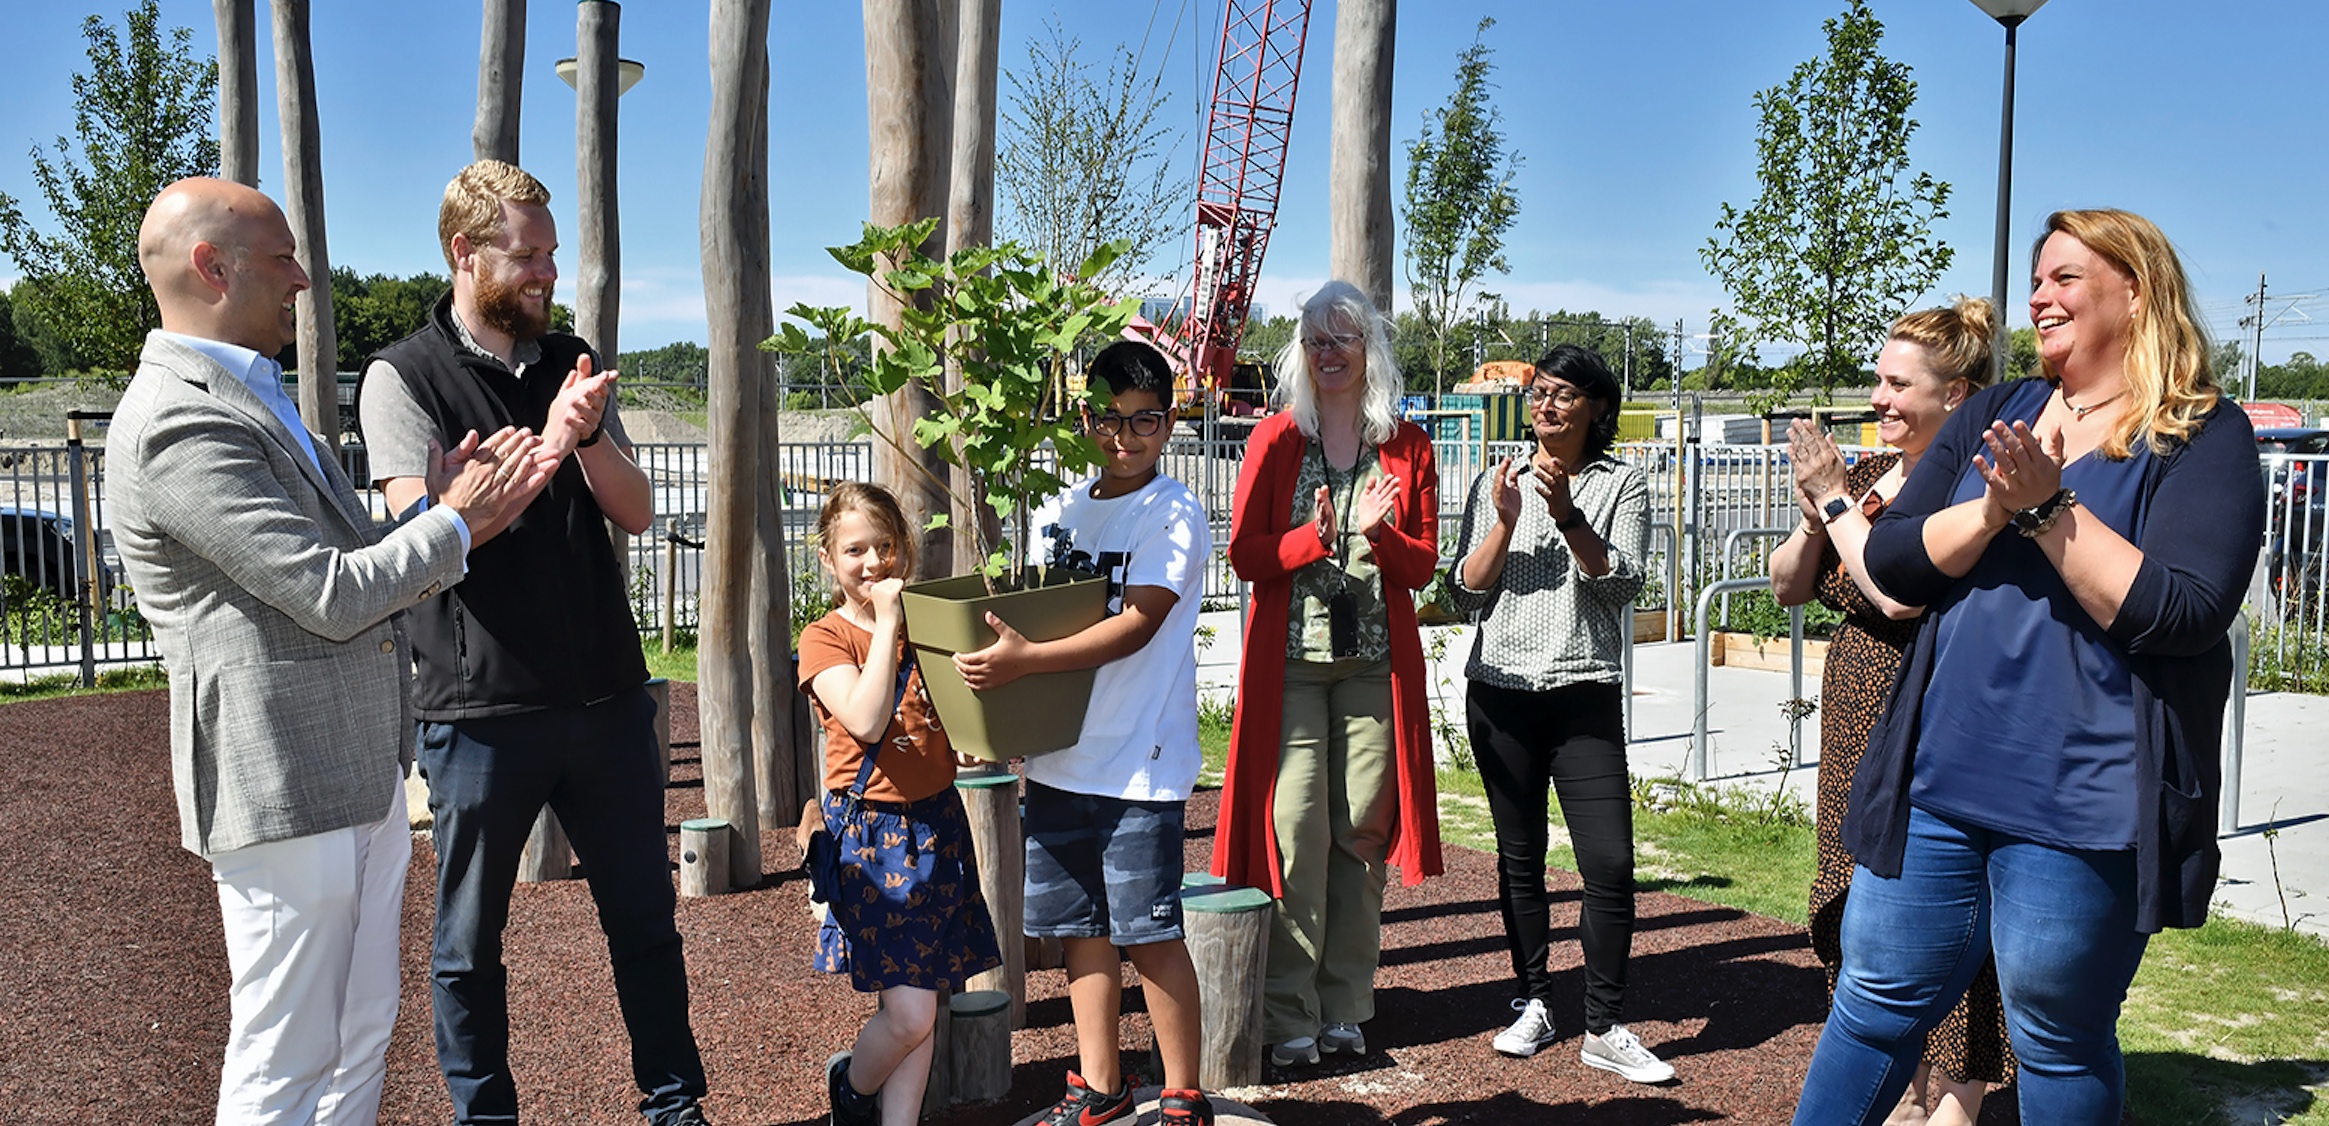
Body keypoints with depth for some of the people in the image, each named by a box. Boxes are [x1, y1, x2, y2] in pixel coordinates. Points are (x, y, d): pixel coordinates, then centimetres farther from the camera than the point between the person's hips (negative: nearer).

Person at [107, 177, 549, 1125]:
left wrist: (437, 500, 2)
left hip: (360, 776, 10)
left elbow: (342, 559, 18)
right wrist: (455, 523, -6)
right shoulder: (182, 423, -18)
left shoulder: (248, 397, 17)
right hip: (286, 791, -10)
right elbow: (333, 595, -20)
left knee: (360, 1040, 18)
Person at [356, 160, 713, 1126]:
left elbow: (635, 510, 3)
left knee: (645, 916, 13)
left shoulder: (571, 364, 10)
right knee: (470, 941, 10)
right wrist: (548, 444, -23)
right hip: (482, 708, -4)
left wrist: (591, 434, -15)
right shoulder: (403, 377, -4)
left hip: (605, 692, 4)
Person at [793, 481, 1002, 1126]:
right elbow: (865, 721, -23)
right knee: (910, 1015, -6)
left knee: (919, 1008, 8)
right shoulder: (826, 638, -6)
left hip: (938, 823, 5)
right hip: (870, 834, -5)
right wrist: (886, 622, -19)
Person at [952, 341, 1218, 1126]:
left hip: (1140, 761, -6)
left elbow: (1135, 626, -18)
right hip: (1059, 755, 6)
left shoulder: (1174, 515, -7)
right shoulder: (1058, 510, 11)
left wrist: (1026, 660, -26)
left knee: (1148, 932, -1)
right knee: (1078, 926, 13)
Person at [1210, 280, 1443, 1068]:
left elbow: (1423, 566, 7)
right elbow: (1244, 553, 0)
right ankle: (1290, 1018, 4)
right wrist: (1315, 538, -18)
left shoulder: (1408, 448, 9)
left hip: (1375, 662, 2)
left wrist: (1378, 532, -14)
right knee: (1294, 831, -6)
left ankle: (1345, 1010, 16)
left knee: (1363, 831, 4)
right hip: (1290, 660, -2)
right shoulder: (1276, 439, 5)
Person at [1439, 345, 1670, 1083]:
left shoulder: (1621, 484, 5)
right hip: (1501, 691, 2)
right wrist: (1505, 522, -10)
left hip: (1584, 695, -2)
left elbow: (1622, 584, -7)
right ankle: (1534, 1004, 22)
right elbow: (1465, 596, 4)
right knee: (1519, 857, 9)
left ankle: (1604, 1029, 1)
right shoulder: (1497, 483, 10)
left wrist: (1568, 515, -18)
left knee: (1610, 861, -9)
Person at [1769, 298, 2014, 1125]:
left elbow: (1902, 591, -26)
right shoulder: (1871, 476, 9)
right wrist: (1815, 517, -5)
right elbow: (1788, 587, 13)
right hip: (1861, 738, 8)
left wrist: (1834, 497, -16)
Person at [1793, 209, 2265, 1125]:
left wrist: (2050, 508, -19)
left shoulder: (2204, 438, -3)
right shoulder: (1993, 416, 11)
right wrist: (1998, 507, -13)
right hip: (1938, 779, 5)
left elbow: (2182, 612, -16)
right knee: (1876, 1005, 13)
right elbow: (1891, 562, 2)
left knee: (2060, 1046, 10)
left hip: (2082, 808, -4)